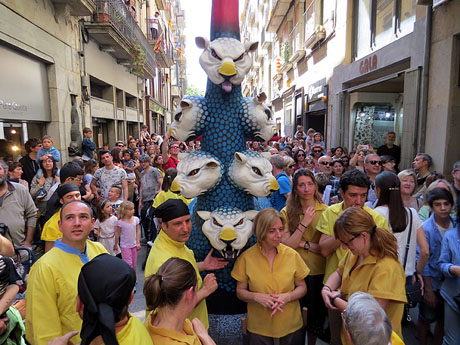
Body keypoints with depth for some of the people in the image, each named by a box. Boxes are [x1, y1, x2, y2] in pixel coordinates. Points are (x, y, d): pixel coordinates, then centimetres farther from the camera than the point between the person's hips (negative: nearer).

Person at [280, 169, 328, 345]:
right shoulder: (287, 212, -8)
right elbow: (285, 246, -15)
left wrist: (304, 244, -18)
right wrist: (304, 223, -22)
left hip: (319, 272, 1)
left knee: (317, 313, 20)